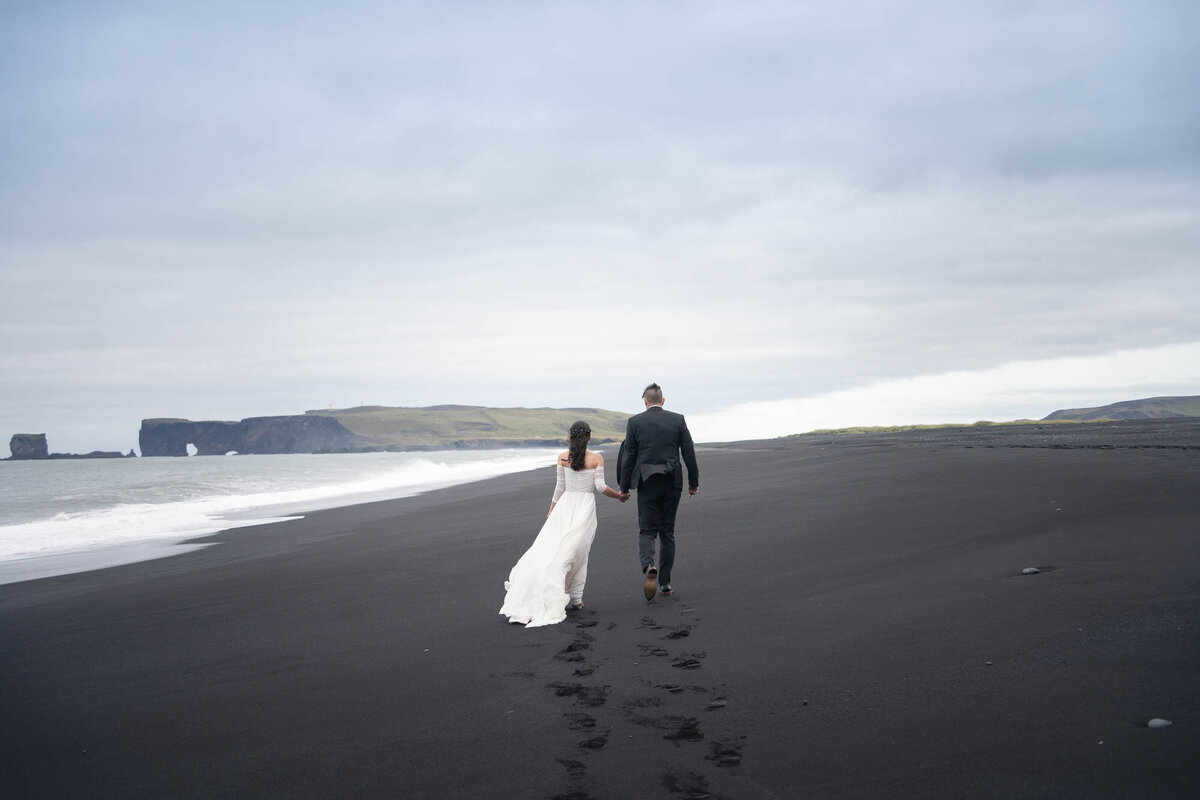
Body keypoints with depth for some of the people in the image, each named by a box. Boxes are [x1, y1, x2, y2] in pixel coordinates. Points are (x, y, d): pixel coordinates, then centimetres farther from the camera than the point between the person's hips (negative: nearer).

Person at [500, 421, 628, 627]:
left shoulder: (563, 457, 2)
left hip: (565, 504, 1)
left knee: (550, 548, 0)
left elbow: (560, 487, 5)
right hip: (586, 506, -1)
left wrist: (552, 509, 15)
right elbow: (600, 486, -8)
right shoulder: (596, 458, -2)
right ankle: (575, 597, 2)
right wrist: (619, 496, 7)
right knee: (578, 553, 5)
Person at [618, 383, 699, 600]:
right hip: (672, 482, 2)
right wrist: (693, 482, 12)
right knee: (667, 532, 11)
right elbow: (689, 453, 2)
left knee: (647, 530, 4)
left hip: (647, 483, -2)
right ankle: (665, 582, 14)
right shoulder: (678, 420, 1)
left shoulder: (634, 422, -3)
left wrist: (624, 487, 6)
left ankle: (649, 566, -25)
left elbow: (628, 456, -2)